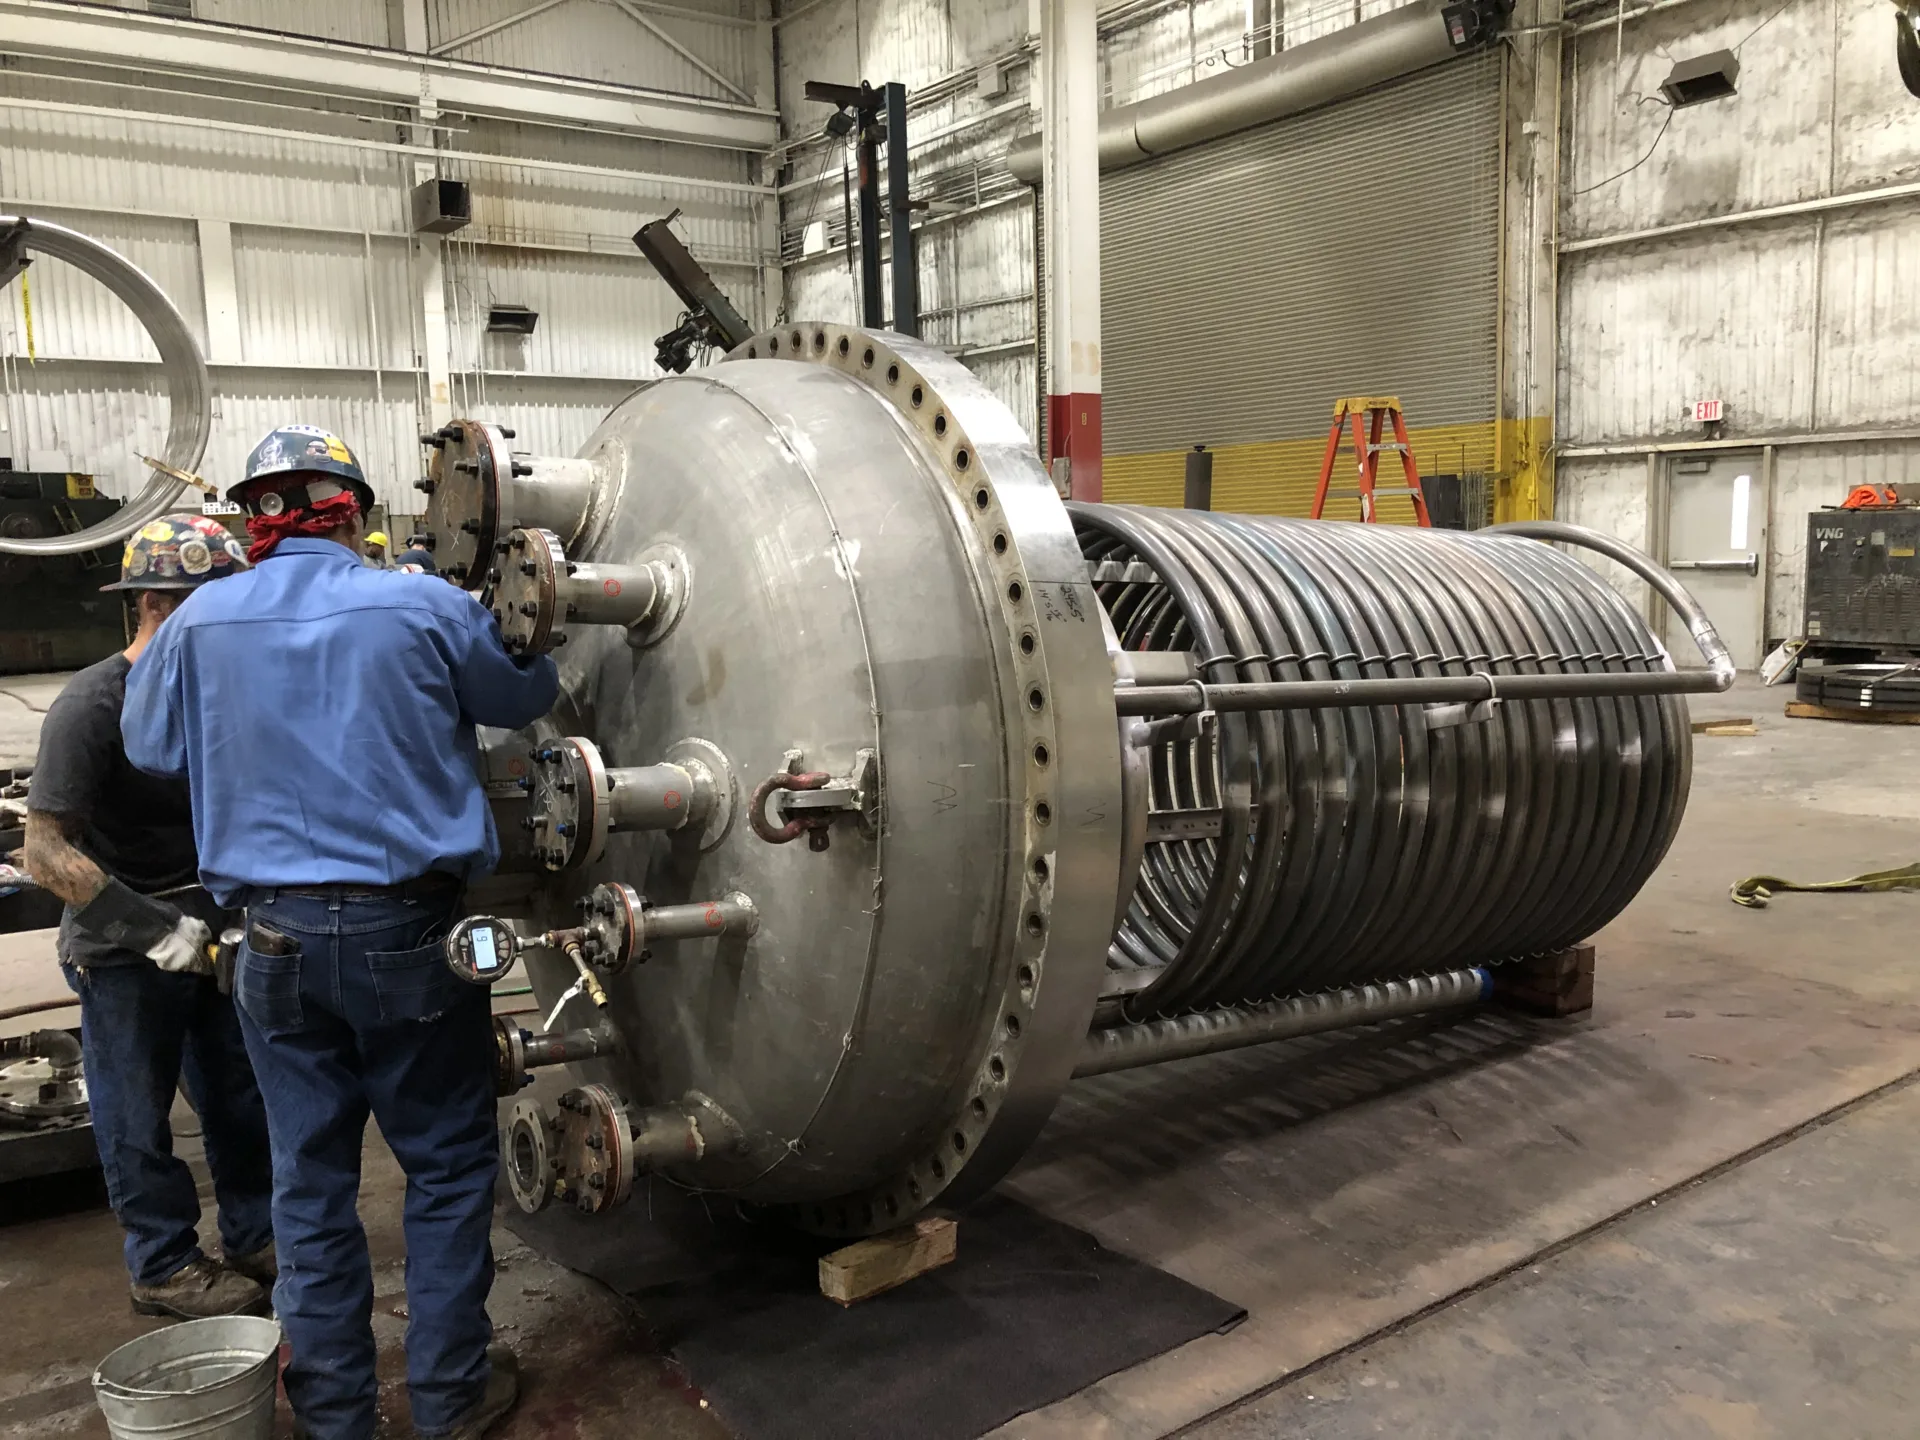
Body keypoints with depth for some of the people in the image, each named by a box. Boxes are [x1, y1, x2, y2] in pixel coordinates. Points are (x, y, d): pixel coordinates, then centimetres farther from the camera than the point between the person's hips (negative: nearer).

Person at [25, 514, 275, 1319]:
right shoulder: (92, 706, -18)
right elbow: (45, 851, -21)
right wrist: (153, 928, -24)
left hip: (210, 935, 6)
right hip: (122, 952, -6)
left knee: (242, 1100, 15)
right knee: (138, 1116, 8)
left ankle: (256, 1238, 31)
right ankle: (164, 1267, 25)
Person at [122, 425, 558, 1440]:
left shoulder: (201, 622, 1)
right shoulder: (423, 606, -8)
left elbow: (150, 744, 17)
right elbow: (527, 696, 8)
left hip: (277, 937, 3)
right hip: (407, 932, -3)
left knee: (310, 1177, 14)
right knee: (448, 1164, 12)